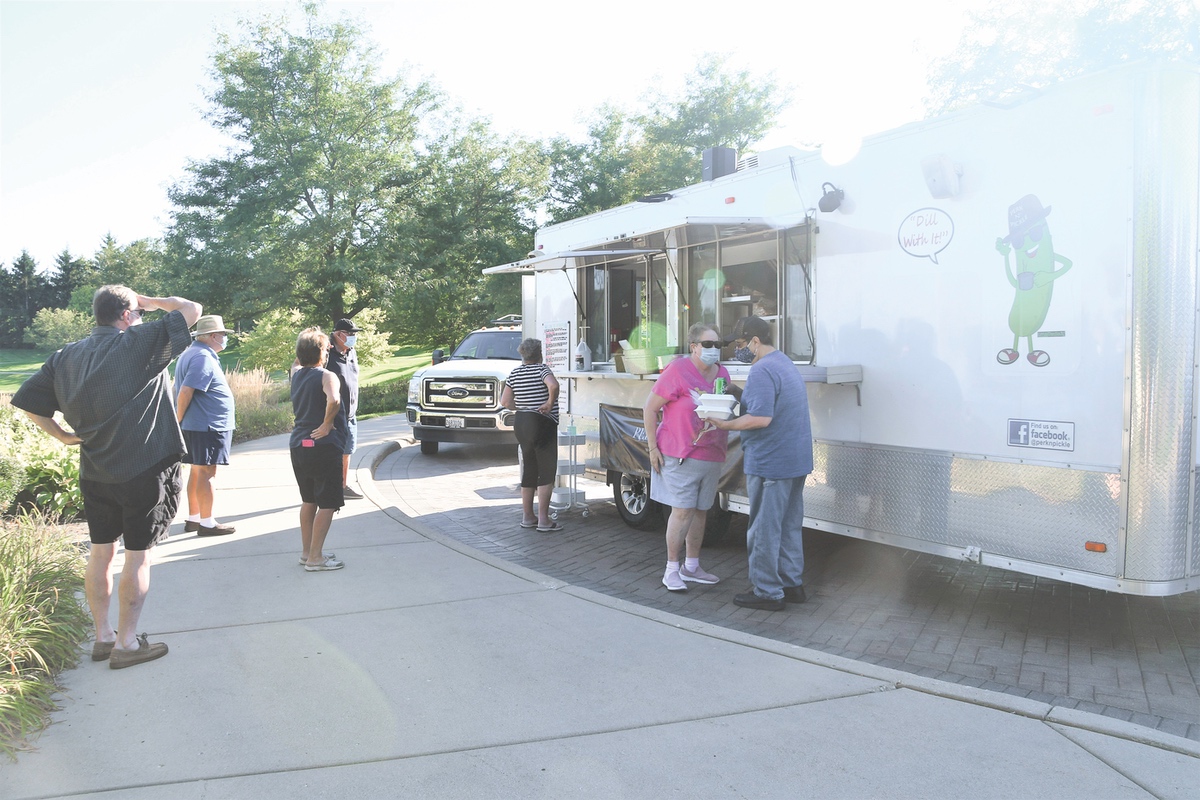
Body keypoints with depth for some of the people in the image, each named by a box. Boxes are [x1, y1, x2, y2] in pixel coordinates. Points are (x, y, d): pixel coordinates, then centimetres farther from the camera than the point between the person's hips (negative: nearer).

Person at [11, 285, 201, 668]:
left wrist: (64, 435, 11)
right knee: (138, 554, 4)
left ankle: (103, 636, 26)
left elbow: (27, 401, 6)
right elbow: (192, 310, -10)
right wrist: (151, 302, 6)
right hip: (144, 469, -6)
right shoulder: (141, 342, -12)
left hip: (93, 472, 6)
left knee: (100, 551, 15)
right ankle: (127, 643, 11)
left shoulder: (65, 356, 6)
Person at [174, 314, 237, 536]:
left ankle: (193, 518, 24)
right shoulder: (203, 358, -16)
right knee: (207, 472, -5)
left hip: (194, 426, 10)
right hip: (208, 426, -10)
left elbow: (183, 390, 20)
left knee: (197, 470, 15)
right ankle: (207, 523, 1)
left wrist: (179, 421, 20)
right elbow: (185, 392, -23)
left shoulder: (191, 353, 16)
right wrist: (178, 420, -13)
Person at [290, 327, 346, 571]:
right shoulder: (326, 376, -13)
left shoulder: (296, 375, 8)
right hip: (324, 446, -8)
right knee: (327, 504, 0)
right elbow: (333, 400, -34)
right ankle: (315, 558, 0)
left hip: (299, 445, 8)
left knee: (308, 501, 19)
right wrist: (327, 423, -20)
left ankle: (306, 552, 27)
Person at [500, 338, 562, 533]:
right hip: (542, 424, -7)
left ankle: (527, 517, 22)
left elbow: (505, 401, 6)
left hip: (521, 423, 7)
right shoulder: (541, 369, -10)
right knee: (546, 472, -2)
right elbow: (553, 385, -30)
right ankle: (543, 520, -4)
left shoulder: (515, 374, 9)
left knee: (528, 471, 16)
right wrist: (550, 403, -17)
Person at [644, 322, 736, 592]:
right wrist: (653, 447, -11)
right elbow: (650, 408, -9)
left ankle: (691, 567, 27)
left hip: (712, 456, 7)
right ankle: (671, 570, 8)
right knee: (682, 511, -5)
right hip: (680, 455, -7)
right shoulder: (678, 371, -12)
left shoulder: (722, 373, 9)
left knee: (700, 511, 14)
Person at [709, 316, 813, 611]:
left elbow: (761, 418, -26)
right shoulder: (785, 363, 14)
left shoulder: (762, 371, -18)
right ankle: (792, 584, 26)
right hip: (797, 460, 10)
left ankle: (767, 592, 9)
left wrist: (725, 425, -17)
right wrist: (737, 398, 15)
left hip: (770, 463, -10)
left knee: (764, 531, 1)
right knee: (790, 526, 17)